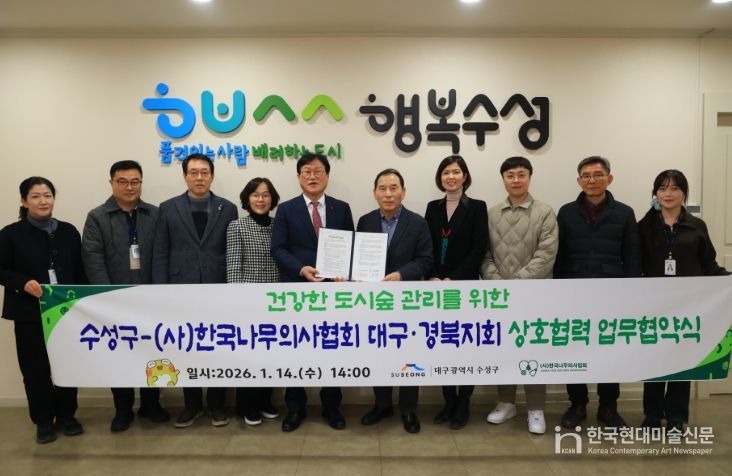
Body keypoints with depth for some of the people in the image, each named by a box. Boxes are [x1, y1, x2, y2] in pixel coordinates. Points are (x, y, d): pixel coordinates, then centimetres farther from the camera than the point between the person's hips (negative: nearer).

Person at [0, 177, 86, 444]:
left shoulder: (68, 231, 4)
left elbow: (80, 270, 6)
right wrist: (23, 282, -19)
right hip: (29, 313, -2)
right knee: (35, 367, 7)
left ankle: (66, 416, 26)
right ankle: (43, 421, 23)